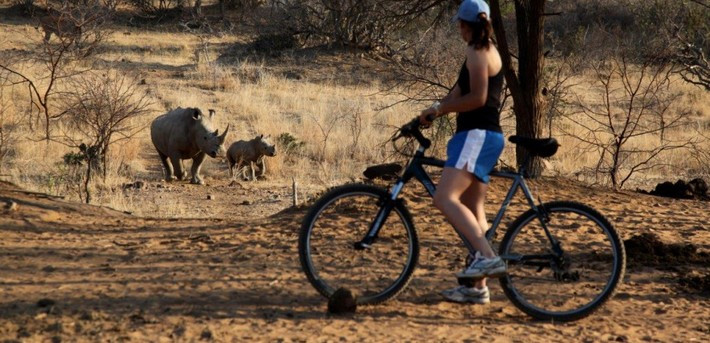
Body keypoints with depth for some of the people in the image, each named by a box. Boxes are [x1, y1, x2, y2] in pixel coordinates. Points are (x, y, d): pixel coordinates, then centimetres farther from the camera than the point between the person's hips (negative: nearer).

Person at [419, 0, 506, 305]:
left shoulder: (477, 53, -10)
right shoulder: (488, 51, 20)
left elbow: (477, 98, -18)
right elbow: (460, 92, 20)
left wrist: (439, 109, -9)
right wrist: (434, 111, 12)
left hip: (476, 136, -10)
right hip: (485, 137, 10)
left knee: (445, 199, -22)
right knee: (473, 209, 11)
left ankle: (487, 256, -33)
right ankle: (478, 288, 11)